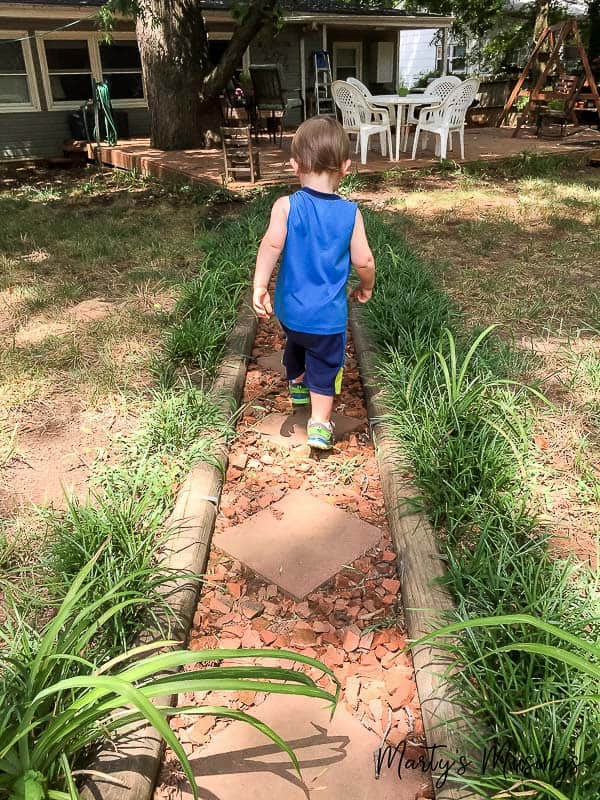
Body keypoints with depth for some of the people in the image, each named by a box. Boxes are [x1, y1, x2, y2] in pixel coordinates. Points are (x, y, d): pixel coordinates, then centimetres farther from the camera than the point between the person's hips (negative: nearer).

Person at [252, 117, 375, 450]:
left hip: (289, 307, 3)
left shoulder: (286, 206, -10)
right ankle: (320, 423, 1)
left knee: (295, 344, 30)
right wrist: (367, 287, 13)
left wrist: (260, 287, -22)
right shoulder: (351, 213, -8)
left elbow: (272, 244, -24)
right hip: (329, 313, -2)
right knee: (325, 366, 10)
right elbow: (363, 261, -6)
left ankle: (298, 385, 54)